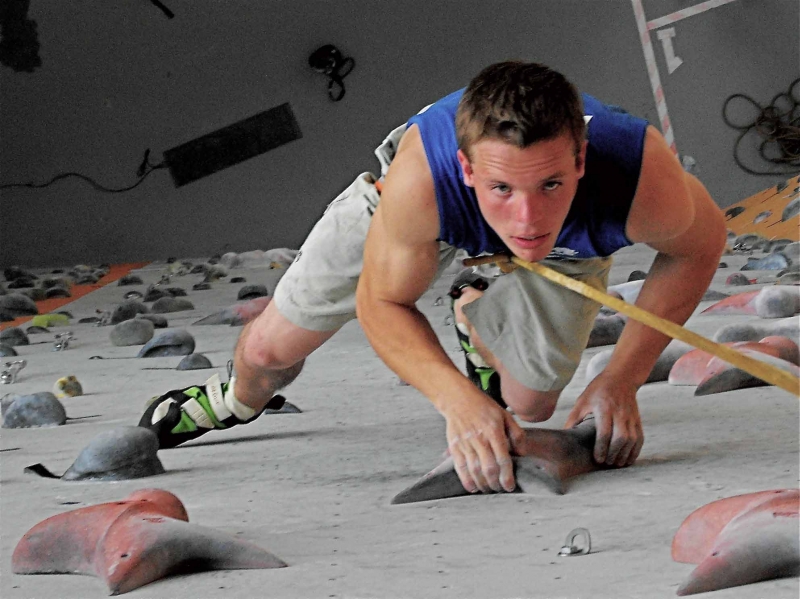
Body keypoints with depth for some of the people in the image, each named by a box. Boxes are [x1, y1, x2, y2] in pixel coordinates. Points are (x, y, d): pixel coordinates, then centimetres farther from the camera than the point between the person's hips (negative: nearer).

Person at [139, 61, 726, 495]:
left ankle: (478, 315, 37)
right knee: (271, 347, 9)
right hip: (434, 213, -1)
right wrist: (458, 398, -46)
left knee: (529, 406, 3)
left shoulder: (642, 177, -47)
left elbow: (701, 244, -21)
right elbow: (382, 304, -28)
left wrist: (620, 379, -29)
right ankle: (238, 401, 47)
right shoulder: (420, 176, -48)